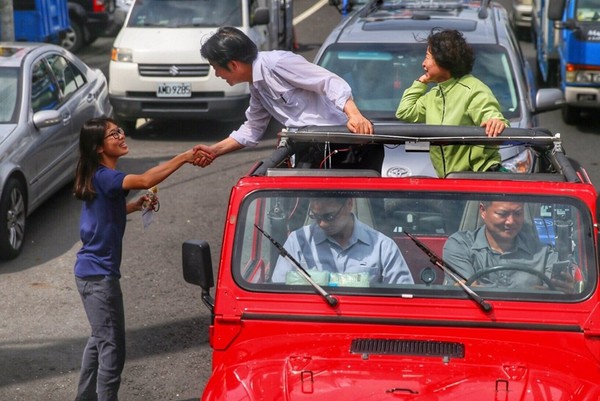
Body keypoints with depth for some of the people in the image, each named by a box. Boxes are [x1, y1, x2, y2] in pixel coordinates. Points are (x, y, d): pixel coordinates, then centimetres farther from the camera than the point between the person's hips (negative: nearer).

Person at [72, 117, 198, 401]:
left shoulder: (101, 176, 9)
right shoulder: (103, 177, -21)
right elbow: (145, 180, -36)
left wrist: (137, 205, 6)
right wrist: (183, 158, -36)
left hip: (93, 271, 10)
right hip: (99, 274, -10)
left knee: (100, 339, 22)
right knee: (112, 346, -4)